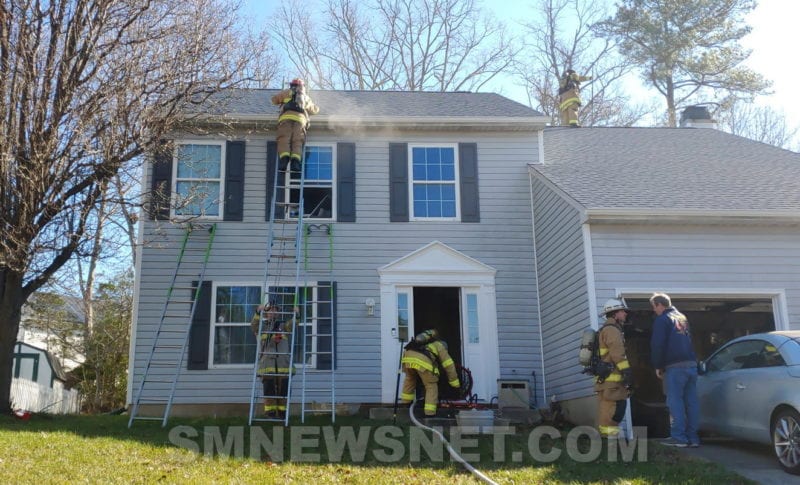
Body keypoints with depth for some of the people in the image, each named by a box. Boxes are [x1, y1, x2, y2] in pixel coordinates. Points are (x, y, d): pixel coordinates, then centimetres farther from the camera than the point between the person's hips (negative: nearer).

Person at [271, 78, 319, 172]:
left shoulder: (287, 92, 27)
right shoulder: (306, 97, 34)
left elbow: (274, 99, 34)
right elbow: (316, 110, 47)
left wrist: (282, 101, 53)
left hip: (286, 116, -1)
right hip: (300, 118, 1)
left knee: (284, 140, -12)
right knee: (297, 141, -10)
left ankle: (284, 158, -37)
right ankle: (295, 160, -35)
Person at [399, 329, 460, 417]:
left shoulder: (425, 342, 44)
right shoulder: (440, 346, 28)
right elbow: (449, 366, 26)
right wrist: (456, 384, 35)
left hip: (408, 355, 5)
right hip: (423, 360, -5)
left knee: (410, 379, 34)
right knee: (431, 386, 12)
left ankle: (405, 402, 43)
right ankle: (430, 413, 7)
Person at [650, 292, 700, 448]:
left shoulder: (662, 320, -4)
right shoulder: (682, 318, 22)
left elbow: (657, 345, -10)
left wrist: (658, 366, -2)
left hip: (675, 366, -8)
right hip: (691, 364, 8)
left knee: (675, 402, -5)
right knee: (691, 402, 6)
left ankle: (679, 437, -8)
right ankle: (693, 437, 8)